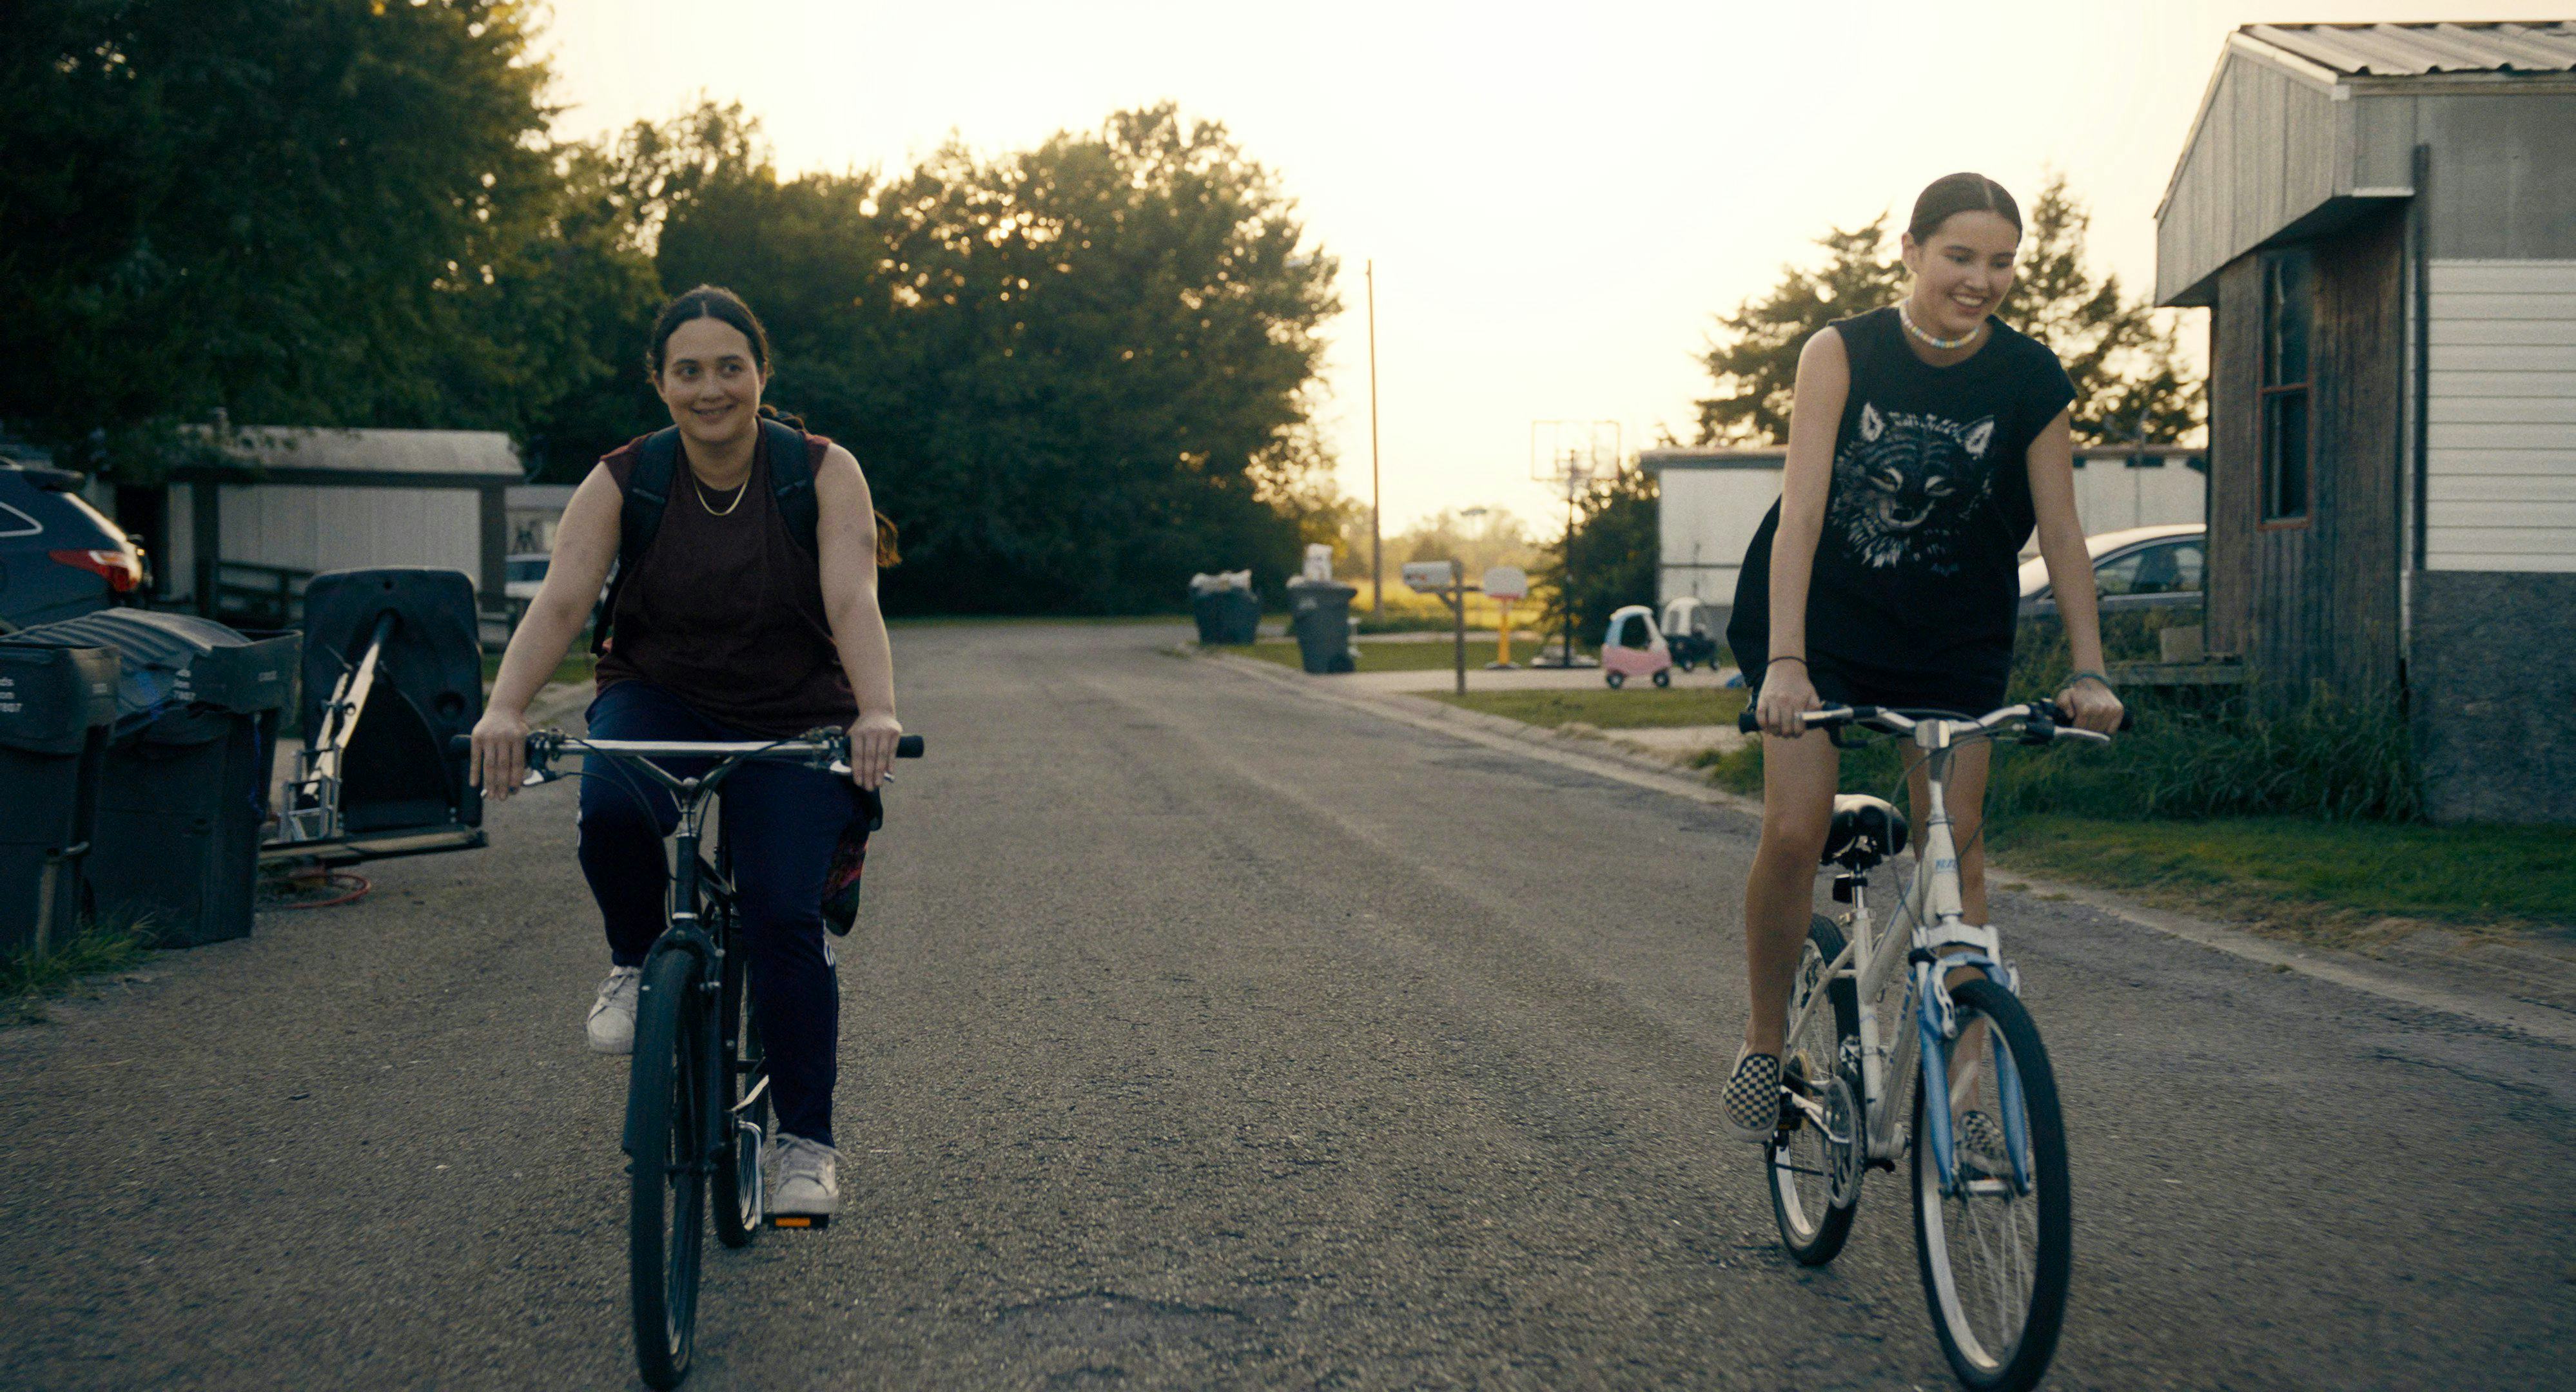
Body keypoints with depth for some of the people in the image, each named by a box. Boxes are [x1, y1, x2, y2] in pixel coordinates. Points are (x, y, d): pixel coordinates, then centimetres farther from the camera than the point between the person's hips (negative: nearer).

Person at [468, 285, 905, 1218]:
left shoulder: (824, 474, -10)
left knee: (783, 918, -15)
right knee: (610, 809, -33)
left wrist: (876, 713, -42)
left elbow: (853, 600, -24)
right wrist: (505, 709, -37)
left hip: (792, 721, -1)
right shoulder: (620, 483, -8)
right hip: (658, 699, 1)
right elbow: (559, 603, -19)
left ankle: (807, 1139, 2)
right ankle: (636, 960, -2)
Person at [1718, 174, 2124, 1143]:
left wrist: (2088, 671, -15)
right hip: (1824, 622, -2)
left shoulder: (2031, 382, -10)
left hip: (1953, 642, 2)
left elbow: (2060, 531, -7)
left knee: (1955, 844, -4)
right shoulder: (1843, 354, -15)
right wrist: (1784, 660, -31)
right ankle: (1764, 1043, 6)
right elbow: (1801, 508, -22)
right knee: (1794, 833, -14)